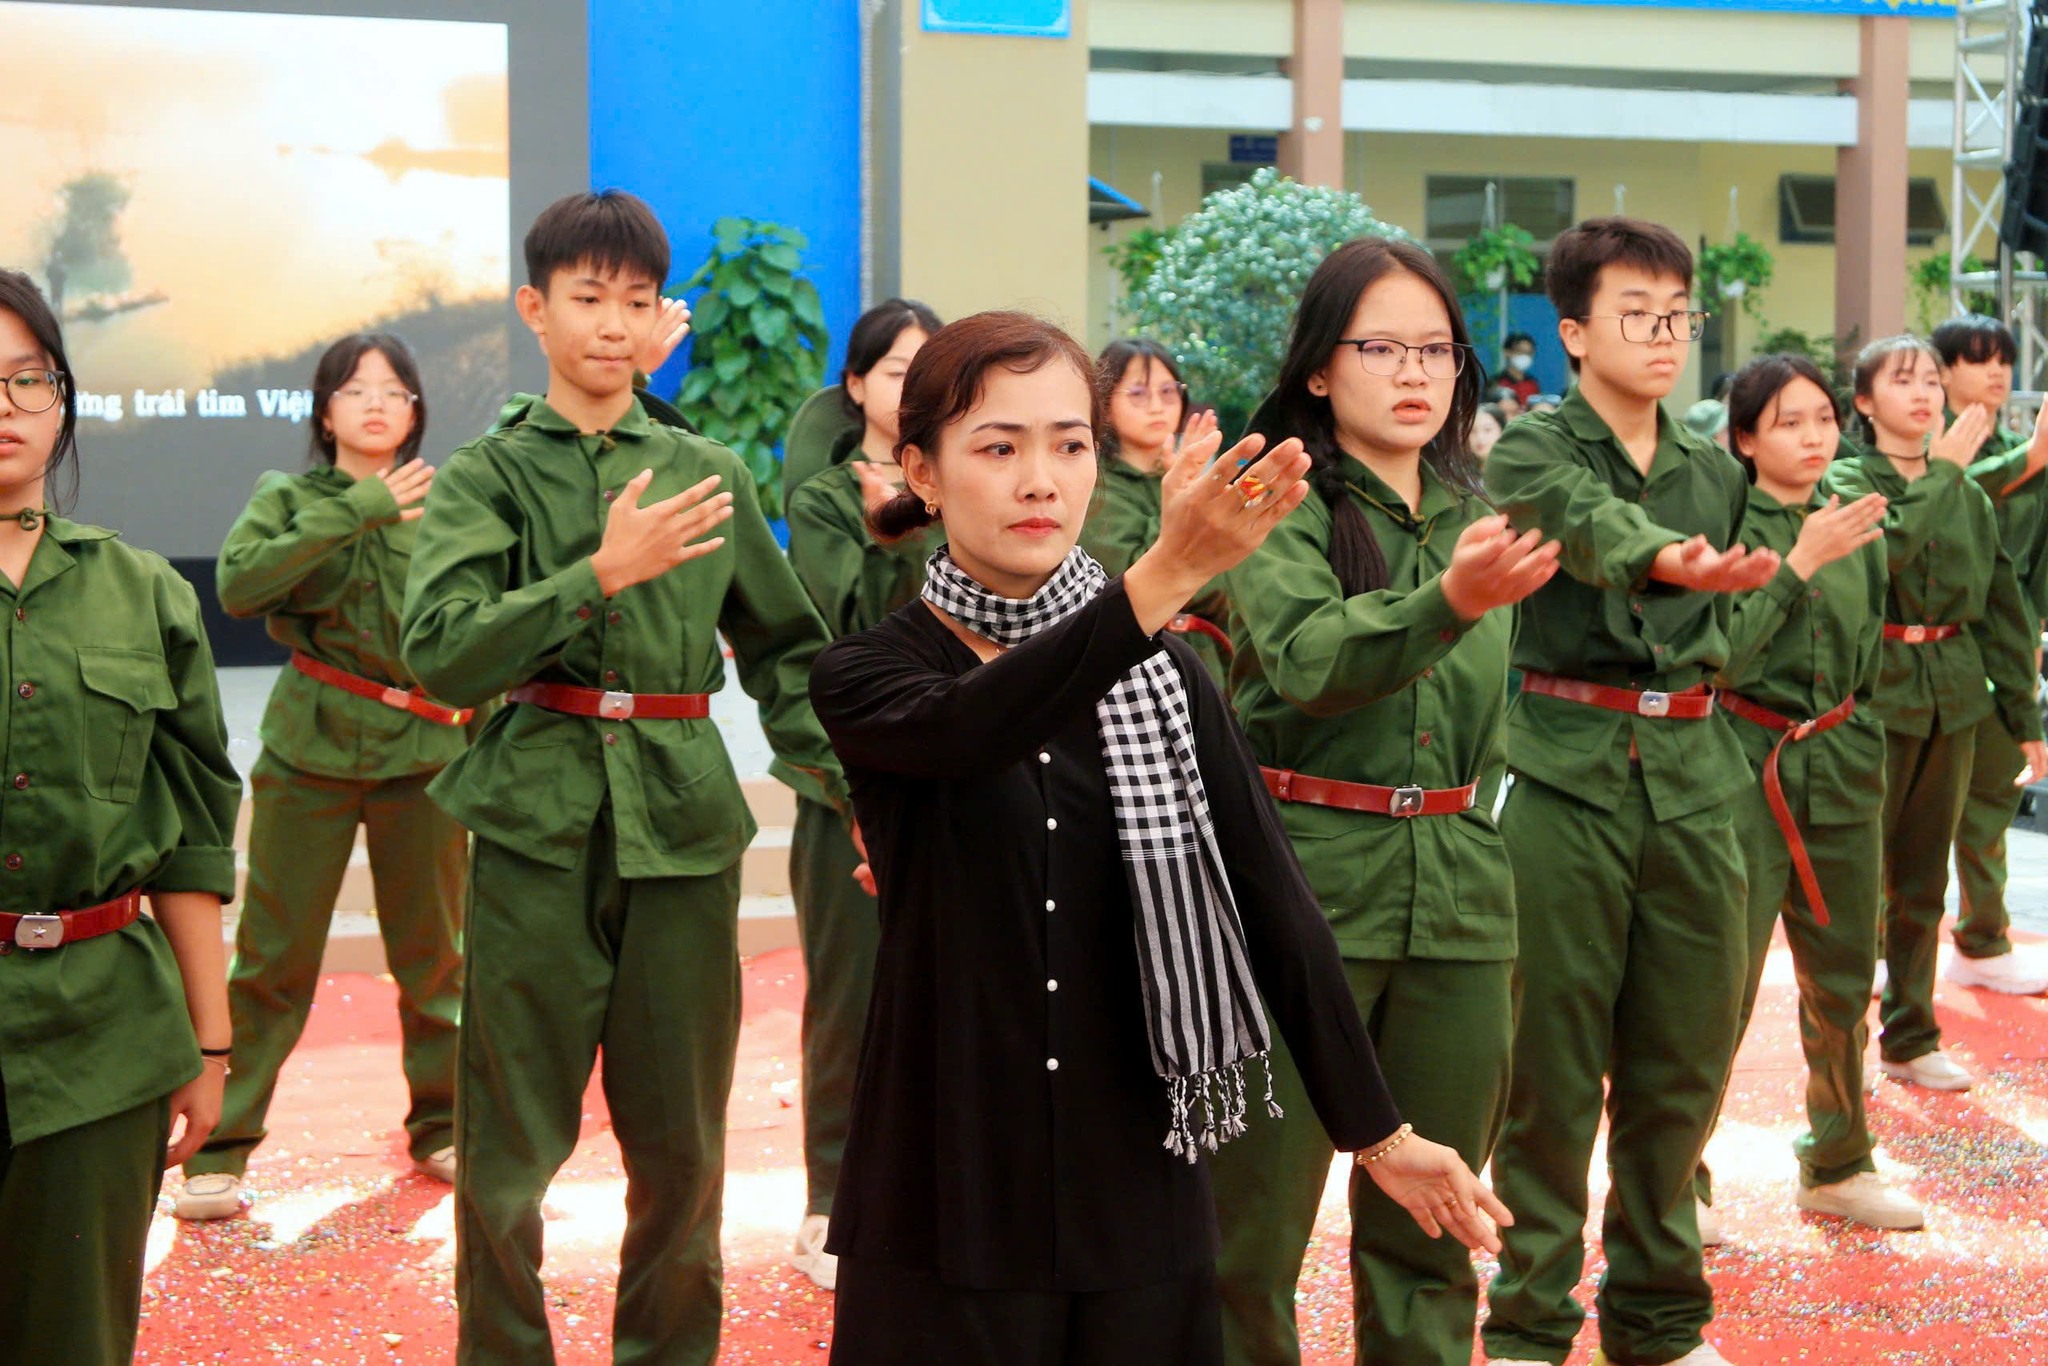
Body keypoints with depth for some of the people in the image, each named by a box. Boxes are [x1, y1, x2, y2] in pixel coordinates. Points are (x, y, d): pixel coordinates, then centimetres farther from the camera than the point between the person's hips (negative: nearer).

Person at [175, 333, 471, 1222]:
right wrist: (354, 512, -19)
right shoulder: (288, 499, 3)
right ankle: (219, 1150, 8)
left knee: (433, 954, 10)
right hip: (310, 749, -1)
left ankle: (440, 1127, 26)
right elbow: (239, 584, -16)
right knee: (272, 954, 0)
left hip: (426, 749, 1)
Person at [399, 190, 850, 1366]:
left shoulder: (709, 473, 9)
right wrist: (601, 574, -19)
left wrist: (845, 780, 2)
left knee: (683, 1143, 10)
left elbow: (783, 648, 16)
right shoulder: (488, 475, 3)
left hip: (684, 826, 2)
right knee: (512, 1144, 3)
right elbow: (440, 652, -10)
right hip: (539, 824, -2)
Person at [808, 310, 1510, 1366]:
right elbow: (968, 732, -28)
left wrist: (1375, 1130, -2)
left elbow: (1271, 900, 2)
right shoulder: (863, 676, -6)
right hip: (947, 1205, -2)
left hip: (1135, 1193, 2)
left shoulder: (1164, 676, 3)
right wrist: (1165, 574, -41)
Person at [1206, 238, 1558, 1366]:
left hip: (1457, 891, 5)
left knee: (1430, 1223, 11)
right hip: (1303, 881, -5)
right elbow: (1310, 657, -25)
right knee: (1253, 1226, -1)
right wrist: (1449, 600, -41)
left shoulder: (1471, 509, 12)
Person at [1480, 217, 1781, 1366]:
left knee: (1683, 1064, 9)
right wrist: (1671, 560, -45)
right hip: (1570, 785, -5)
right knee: (1553, 1066, 0)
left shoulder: (1718, 472, 14)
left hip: (1693, 786, 5)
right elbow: (1593, 524, -27)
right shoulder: (1533, 452, -3)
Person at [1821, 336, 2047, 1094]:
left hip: (1953, 695, 5)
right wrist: (1942, 470, -16)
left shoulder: (1968, 492, 11)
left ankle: (1911, 1037, 22)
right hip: (1876, 694, -5)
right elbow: (1883, 549, -24)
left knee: (1923, 879, 12)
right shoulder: (1847, 480, -3)